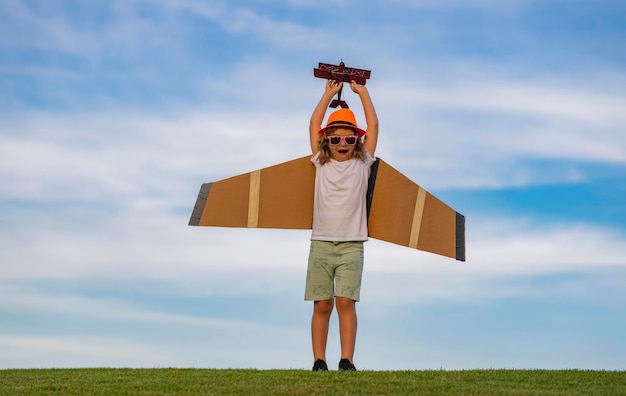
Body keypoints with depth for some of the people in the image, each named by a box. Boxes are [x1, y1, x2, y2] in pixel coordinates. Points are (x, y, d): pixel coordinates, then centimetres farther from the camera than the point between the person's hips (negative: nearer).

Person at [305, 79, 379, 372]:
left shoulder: (362, 163, 9)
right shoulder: (321, 163, 11)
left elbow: (373, 125, 9)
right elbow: (314, 124, 12)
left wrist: (362, 91, 15)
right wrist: (329, 93, 15)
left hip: (352, 245, -1)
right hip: (321, 243, 1)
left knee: (346, 302, -10)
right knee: (322, 305, -1)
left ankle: (347, 361, -11)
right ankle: (319, 361, 0)